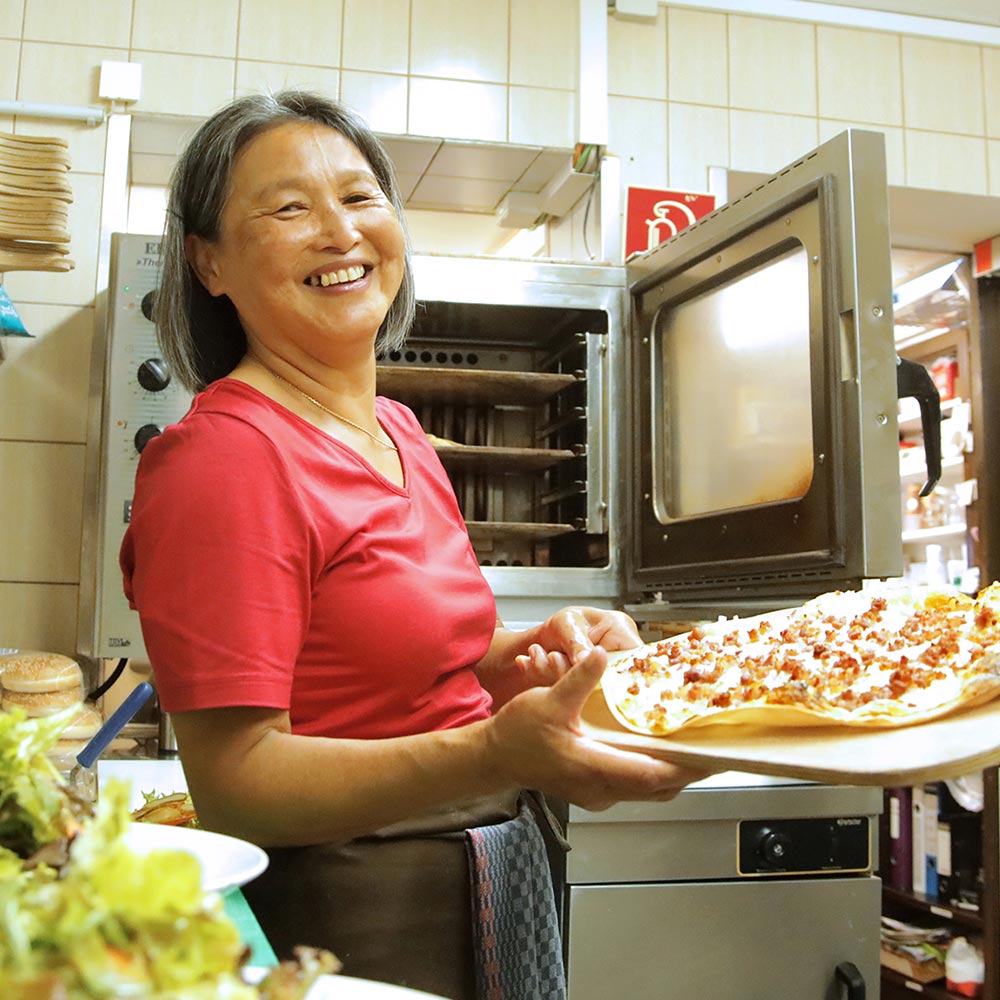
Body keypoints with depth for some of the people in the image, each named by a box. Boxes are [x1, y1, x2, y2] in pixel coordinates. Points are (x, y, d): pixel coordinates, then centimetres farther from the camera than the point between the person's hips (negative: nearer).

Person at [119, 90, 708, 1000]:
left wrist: (535, 651, -4)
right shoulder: (224, 455, -20)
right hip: (341, 920, -8)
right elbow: (236, 782, -22)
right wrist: (495, 754, -34)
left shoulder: (398, 430, 5)